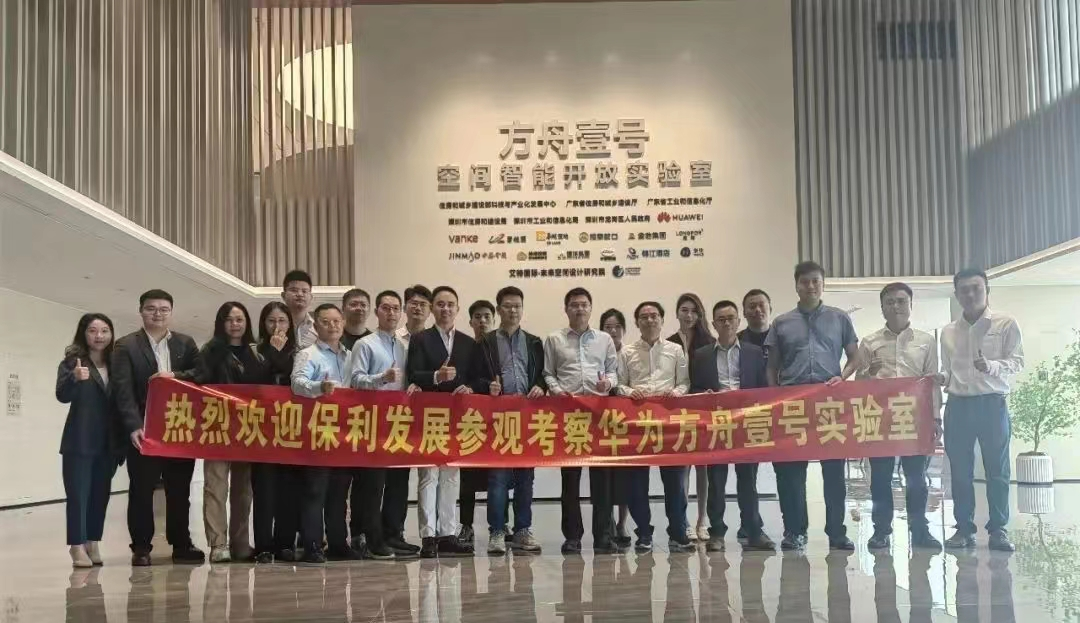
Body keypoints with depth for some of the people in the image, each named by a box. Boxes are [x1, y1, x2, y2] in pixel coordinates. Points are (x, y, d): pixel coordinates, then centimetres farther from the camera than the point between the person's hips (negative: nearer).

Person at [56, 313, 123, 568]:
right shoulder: (72, 361, -3)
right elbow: (62, 395, -16)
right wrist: (75, 379, -37)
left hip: (109, 442, 4)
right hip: (80, 441, -4)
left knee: (101, 494, 9)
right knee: (78, 494, -4)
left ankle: (93, 544, 16)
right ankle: (78, 547, -2)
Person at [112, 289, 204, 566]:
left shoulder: (186, 343, 12)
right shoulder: (126, 346, 1)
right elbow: (123, 389, -9)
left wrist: (175, 376, -14)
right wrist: (134, 426, -20)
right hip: (144, 429, -3)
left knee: (180, 489, 8)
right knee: (141, 489, 2)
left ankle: (181, 544, 17)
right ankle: (141, 547, 10)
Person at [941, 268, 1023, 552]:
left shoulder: (1006, 324, 0)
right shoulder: (948, 331, 11)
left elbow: (1017, 362, -6)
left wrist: (992, 366, -25)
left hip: (992, 404, -3)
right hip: (958, 406, 3)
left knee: (997, 470, 1)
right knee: (960, 471, 4)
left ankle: (998, 529, 8)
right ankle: (964, 529, 11)